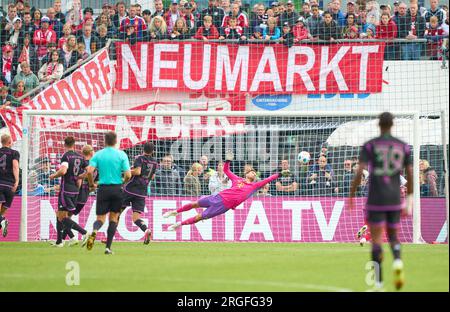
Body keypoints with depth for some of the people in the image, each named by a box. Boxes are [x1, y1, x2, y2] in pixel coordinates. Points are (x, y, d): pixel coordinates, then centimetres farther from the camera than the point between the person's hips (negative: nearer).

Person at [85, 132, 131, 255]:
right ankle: (108, 247, 4)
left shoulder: (98, 155, 2)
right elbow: (128, 175, -7)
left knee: (100, 218, 8)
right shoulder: (121, 155, -1)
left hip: (103, 188, 0)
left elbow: (89, 171, -10)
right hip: (117, 188, 0)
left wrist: (91, 184, 8)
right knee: (113, 218, 12)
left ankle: (94, 231, -27)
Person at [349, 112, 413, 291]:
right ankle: (397, 261, -18)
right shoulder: (403, 146, 5)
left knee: (376, 239, 2)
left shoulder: (369, 146, -4)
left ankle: (379, 282, -6)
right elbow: (410, 175, 5)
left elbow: (359, 172, -13)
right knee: (393, 237, 17)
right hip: (395, 200, 3)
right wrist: (409, 201, 14)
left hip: (375, 200, -3)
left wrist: (351, 196, -4)